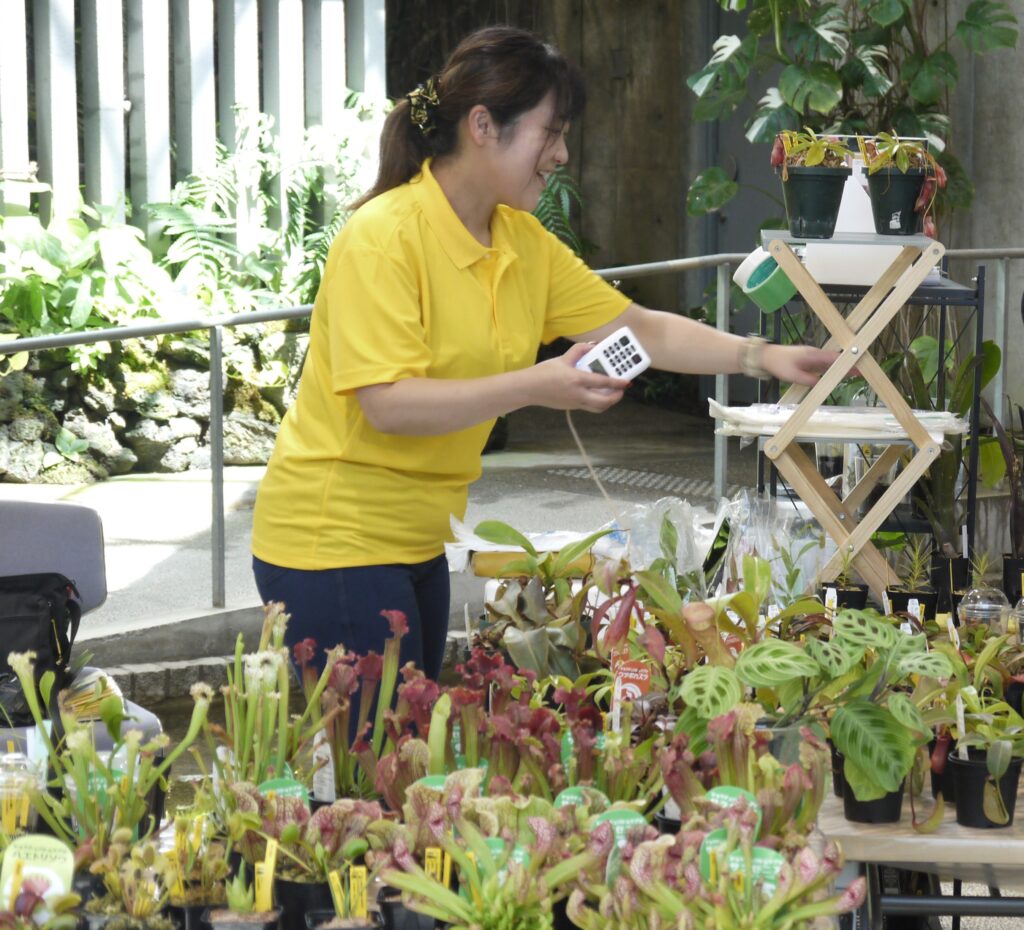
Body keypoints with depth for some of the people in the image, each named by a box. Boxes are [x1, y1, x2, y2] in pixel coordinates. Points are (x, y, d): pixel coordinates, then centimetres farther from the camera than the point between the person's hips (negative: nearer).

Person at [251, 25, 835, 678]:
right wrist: (534, 387, -31)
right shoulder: (383, 237, -18)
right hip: (335, 543, -8)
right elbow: (387, 403, -26)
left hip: (417, 543, 8)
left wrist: (762, 357, 0)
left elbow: (641, 329, 10)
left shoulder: (522, 242, 6)